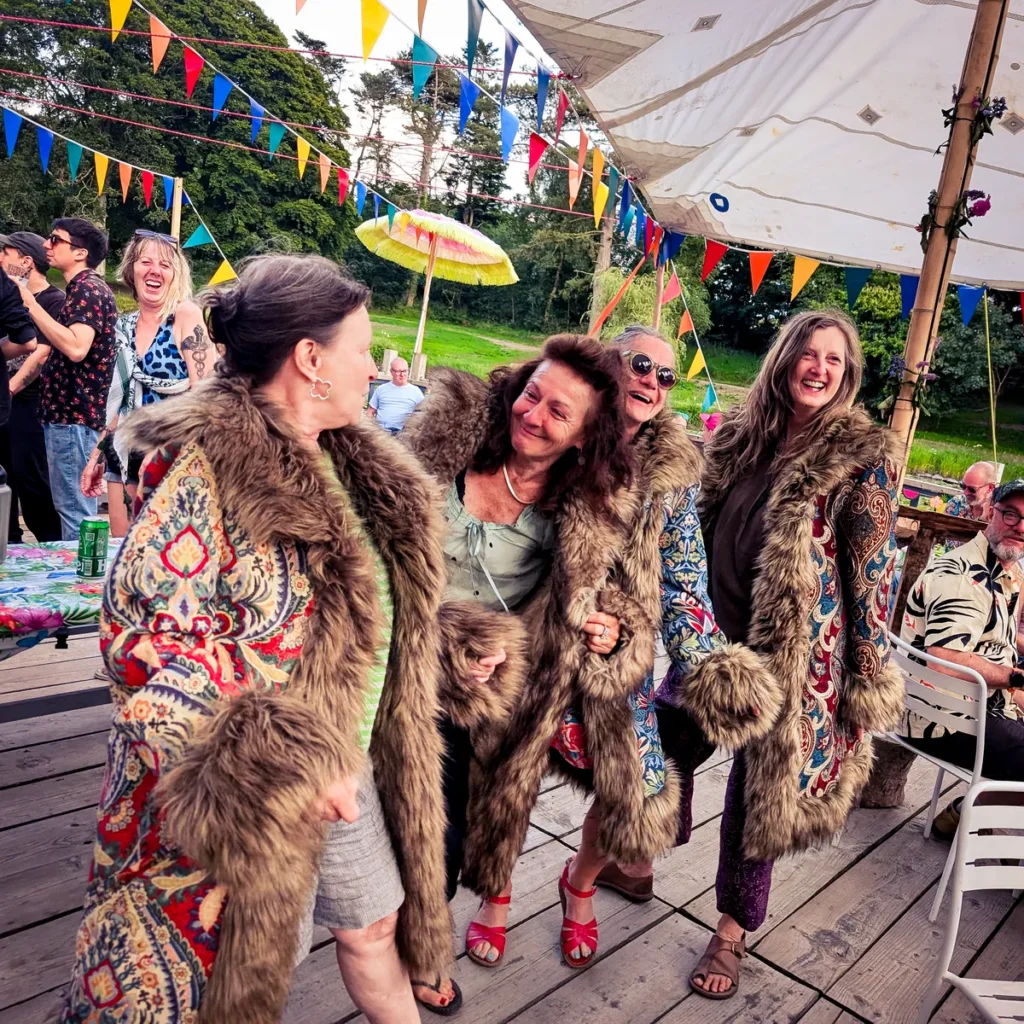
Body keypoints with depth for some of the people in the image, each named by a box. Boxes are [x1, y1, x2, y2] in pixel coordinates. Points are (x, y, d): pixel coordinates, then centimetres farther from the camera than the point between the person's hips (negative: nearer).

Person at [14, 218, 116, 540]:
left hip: (75, 416, -11)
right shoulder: (81, 289, 20)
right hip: (67, 412, 11)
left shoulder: (89, 289, -13)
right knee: (71, 507, 15)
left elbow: (76, 348, -28)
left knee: (75, 510, -7)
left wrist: (30, 304, -22)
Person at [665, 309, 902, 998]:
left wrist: (867, 677, -8)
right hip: (720, 639, 4)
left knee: (760, 786, 9)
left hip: (798, 654, -3)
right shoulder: (738, 437, 4)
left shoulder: (864, 457, -9)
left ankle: (734, 929, 32)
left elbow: (873, 573, -8)